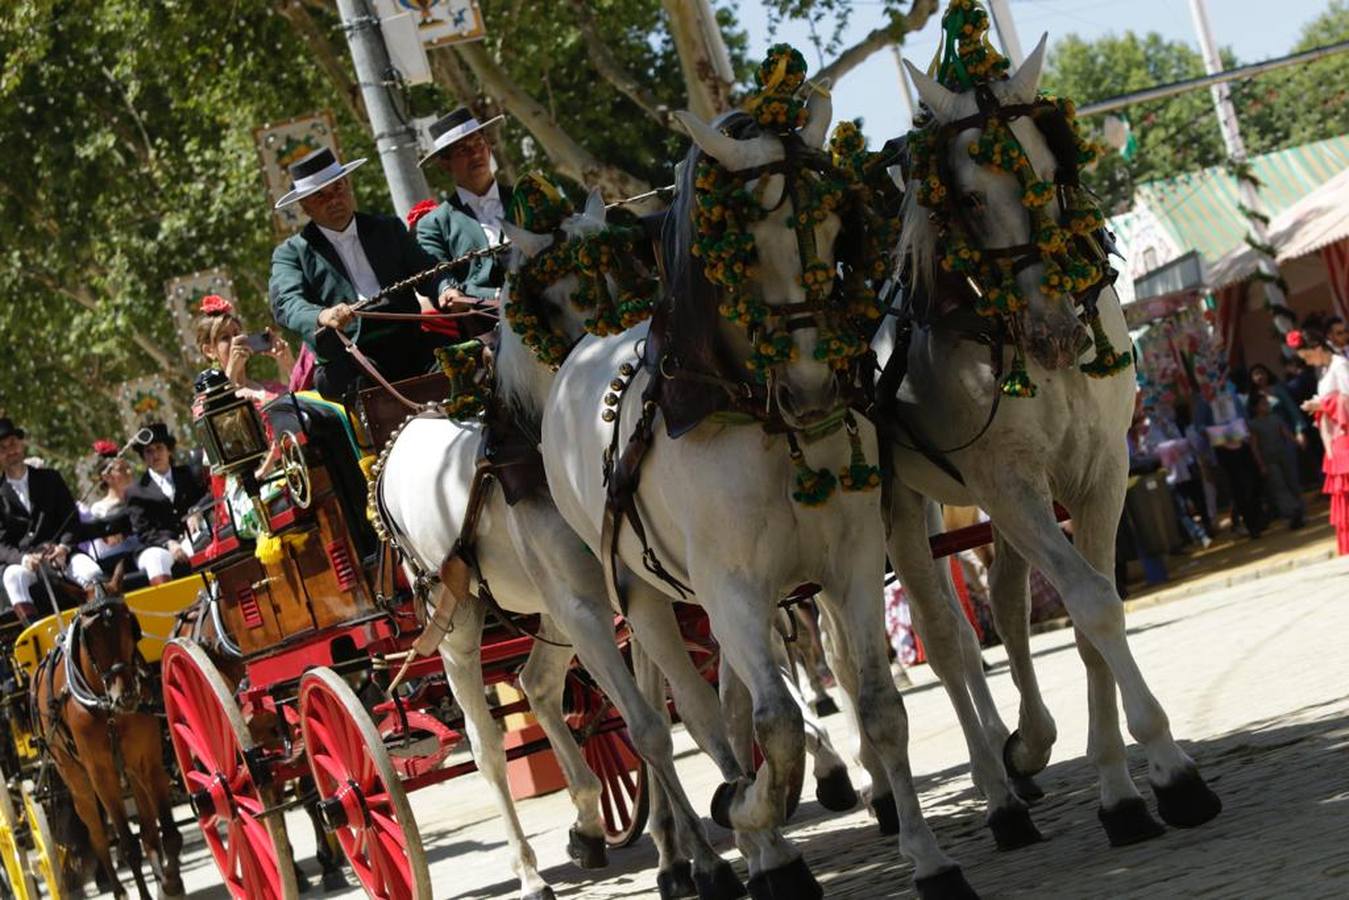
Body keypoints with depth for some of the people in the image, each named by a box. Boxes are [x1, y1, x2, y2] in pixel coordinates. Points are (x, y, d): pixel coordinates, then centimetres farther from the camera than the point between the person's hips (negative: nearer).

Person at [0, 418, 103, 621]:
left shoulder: (50, 479, 16)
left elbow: (72, 519, 10)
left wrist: (64, 547, -11)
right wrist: (23, 558, -21)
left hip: (59, 553, 2)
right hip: (21, 560, -2)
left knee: (91, 572, -29)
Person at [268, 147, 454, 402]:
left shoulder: (389, 229, 22)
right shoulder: (292, 253, 11)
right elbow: (286, 304, -6)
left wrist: (445, 291, -11)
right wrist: (322, 316, -29)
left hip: (411, 351, 3)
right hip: (348, 364, -3)